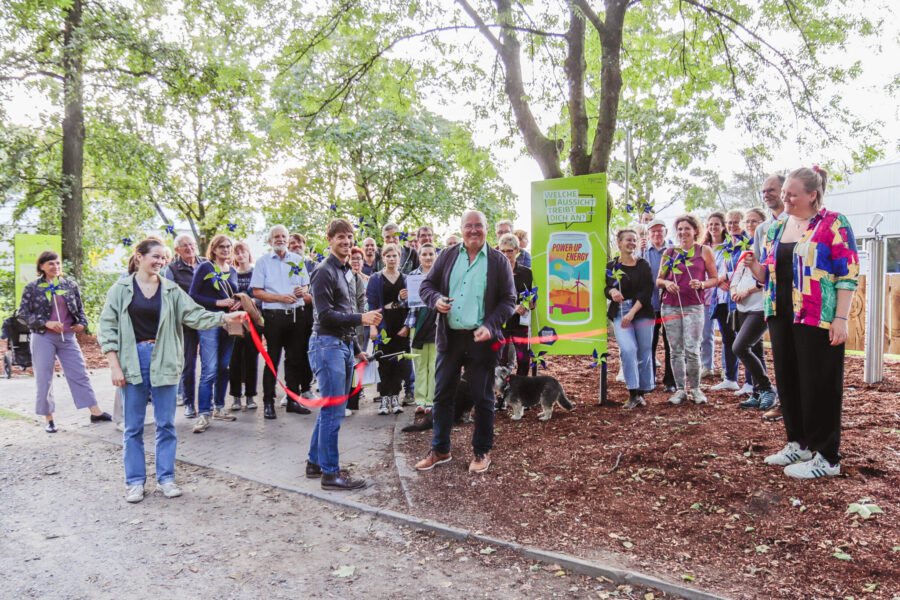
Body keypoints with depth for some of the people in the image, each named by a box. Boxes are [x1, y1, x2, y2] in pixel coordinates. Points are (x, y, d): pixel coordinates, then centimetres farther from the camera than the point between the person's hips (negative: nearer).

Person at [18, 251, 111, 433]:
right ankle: (48, 418, 16)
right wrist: (46, 323, -14)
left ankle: (95, 412, 4)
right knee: (43, 378, 4)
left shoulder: (70, 285, 8)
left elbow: (80, 308, 16)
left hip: (68, 337, 2)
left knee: (80, 374, 2)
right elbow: (23, 314, -1)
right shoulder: (32, 288, 1)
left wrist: (82, 323, -3)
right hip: (43, 338, -2)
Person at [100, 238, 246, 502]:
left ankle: (165, 478, 18)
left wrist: (226, 317, -17)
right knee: (133, 426, 7)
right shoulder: (121, 289, 0)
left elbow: (195, 315, -1)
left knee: (166, 424, 7)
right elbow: (108, 327, -1)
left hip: (163, 360, 2)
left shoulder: (171, 290, 5)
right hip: (133, 359, -1)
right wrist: (114, 365, -7)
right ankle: (135, 481, 18)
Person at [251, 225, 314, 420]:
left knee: (295, 358, 8)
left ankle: (294, 400, 18)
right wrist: (281, 297, -15)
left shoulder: (298, 260, 13)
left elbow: (306, 286, 17)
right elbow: (257, 292, -3)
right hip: (274, 315, -3)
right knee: (272, 359, 0)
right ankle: (268, 403, 8)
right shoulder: (263, 262, 3)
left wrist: (303, 291, -7)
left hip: (297, 314, 3)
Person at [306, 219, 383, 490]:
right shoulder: (324, 271, -10)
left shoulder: (346, 271, 18)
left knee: (332, 409, 13)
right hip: (327, 344, -9)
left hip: (344, 345, 9)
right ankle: (330, 473, 0)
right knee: (334, 410, -7)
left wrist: (356, 349, 21)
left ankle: (315, 462, 24)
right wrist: (362, 318, -20)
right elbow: (325, 314, -17)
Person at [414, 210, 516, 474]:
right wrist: (436, 299, -11)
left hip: (481, 339, -3)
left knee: (482, 398, 7)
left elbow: (509, 300, 0)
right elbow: (426, 285, 12)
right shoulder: (447, 256, 8)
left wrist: (490, 326, -15)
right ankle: (440, 450, 25)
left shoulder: (499, 261, 1)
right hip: (449, 336, 3)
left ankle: (482, 452, 23)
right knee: (442, 395, 10)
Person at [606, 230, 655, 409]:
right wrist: (612, 291, -13)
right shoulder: (611, 266, 7)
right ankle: (633, 393, -10)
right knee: (628, 350, -18)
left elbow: (647, 290, -3)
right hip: (619, 313, 0)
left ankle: (641, 393, 16)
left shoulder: (643, 265, 5)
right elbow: (606, 288, 13)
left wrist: (632, 312, -13)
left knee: (644, 352, 1)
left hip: (642, 312, 0)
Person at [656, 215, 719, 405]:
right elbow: (659, 279, 15)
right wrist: (666, 283, -7)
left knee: (692, 350, -8)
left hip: (694, 306, -2)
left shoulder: (704, 251, 6)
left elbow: (715, 278, 7)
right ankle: (680, 389, 14)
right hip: (670, 305, 2)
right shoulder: (670, 252, 11)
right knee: (676, 350, 4)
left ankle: (695, 388, 11)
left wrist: (701, 284, -13)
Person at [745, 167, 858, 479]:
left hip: (817, 320, -6)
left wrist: (841, 318, -16)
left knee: (819, 385, -1)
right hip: (782, 316, 7)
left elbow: (848, 273, -10)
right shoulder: (777, 228, 13)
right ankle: (799, 444, 26)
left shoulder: (833, 224, -5)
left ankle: (827, 457, 10)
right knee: (788, 380, 11)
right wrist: (754, 266, -5)